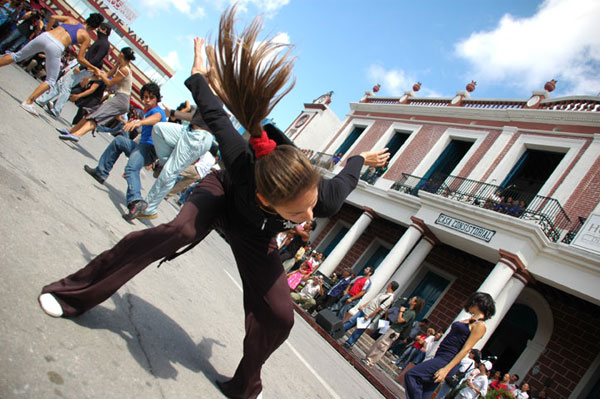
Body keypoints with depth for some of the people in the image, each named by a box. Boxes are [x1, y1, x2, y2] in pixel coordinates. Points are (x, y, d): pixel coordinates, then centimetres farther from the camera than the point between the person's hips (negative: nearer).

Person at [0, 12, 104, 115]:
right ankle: (28, 102, 1)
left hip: (44, 37, 4)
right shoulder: (86, 37, 9)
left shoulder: (71, 20, 20)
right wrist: (94, 68, 18)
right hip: (55, 48, -4)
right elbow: (80, 59, 6)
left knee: (17, 55, 23)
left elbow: (53, 17, 13)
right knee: (51, 80, 11)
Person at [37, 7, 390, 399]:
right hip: (223, 195, -2)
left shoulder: (327, 200, -38)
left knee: (279, 316, -6)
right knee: (180, 231, -35)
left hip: (255, 237, 2)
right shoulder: (241, 162, -44)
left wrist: (361, 159, 10)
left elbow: (342, 179, -13)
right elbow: (216, 115, -25)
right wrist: (198, 76, -7)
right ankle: (74, 293, -18)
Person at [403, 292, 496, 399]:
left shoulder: (480, 325, -11)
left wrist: (446, 369, -22)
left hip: (447, 360, -9)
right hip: (439, 357, 9)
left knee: (410, 376, -18)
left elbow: (466, 349, -17)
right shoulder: (470, 320, 16)